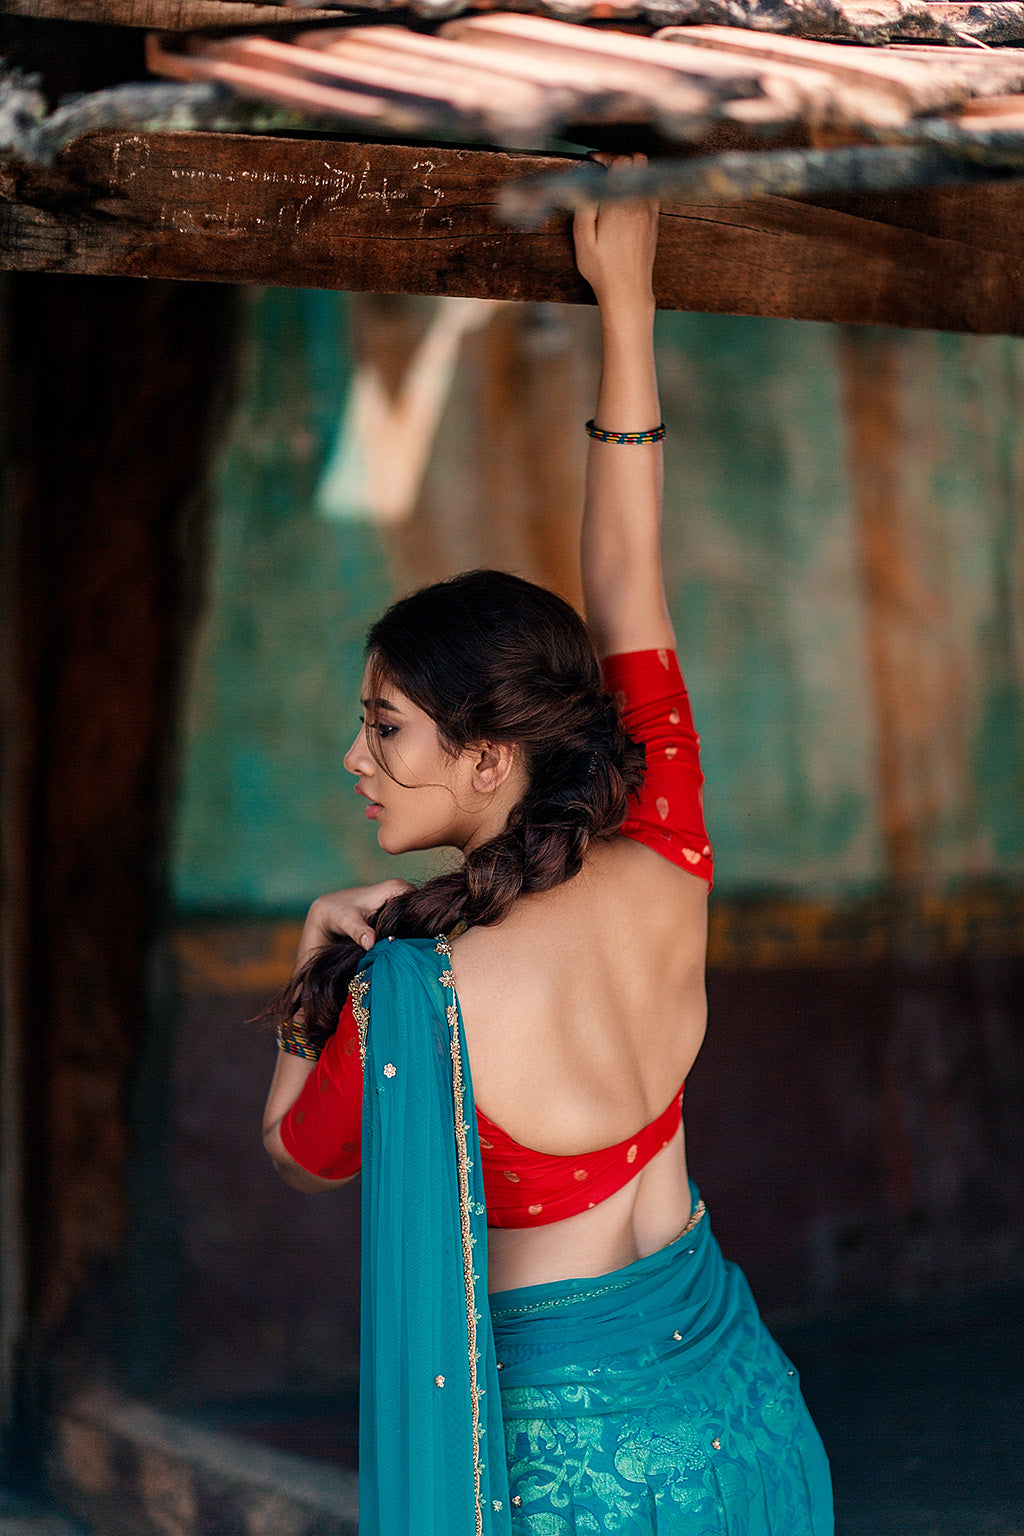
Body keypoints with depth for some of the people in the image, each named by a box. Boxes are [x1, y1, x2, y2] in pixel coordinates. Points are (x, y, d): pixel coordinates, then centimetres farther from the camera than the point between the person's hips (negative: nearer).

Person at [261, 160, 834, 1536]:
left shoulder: (416, 999, -26)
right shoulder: (662, 888, -12)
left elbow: (300, 1149, -3)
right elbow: (628, 592, -1)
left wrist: (324, 957, 0)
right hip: (739, 1398, 6)